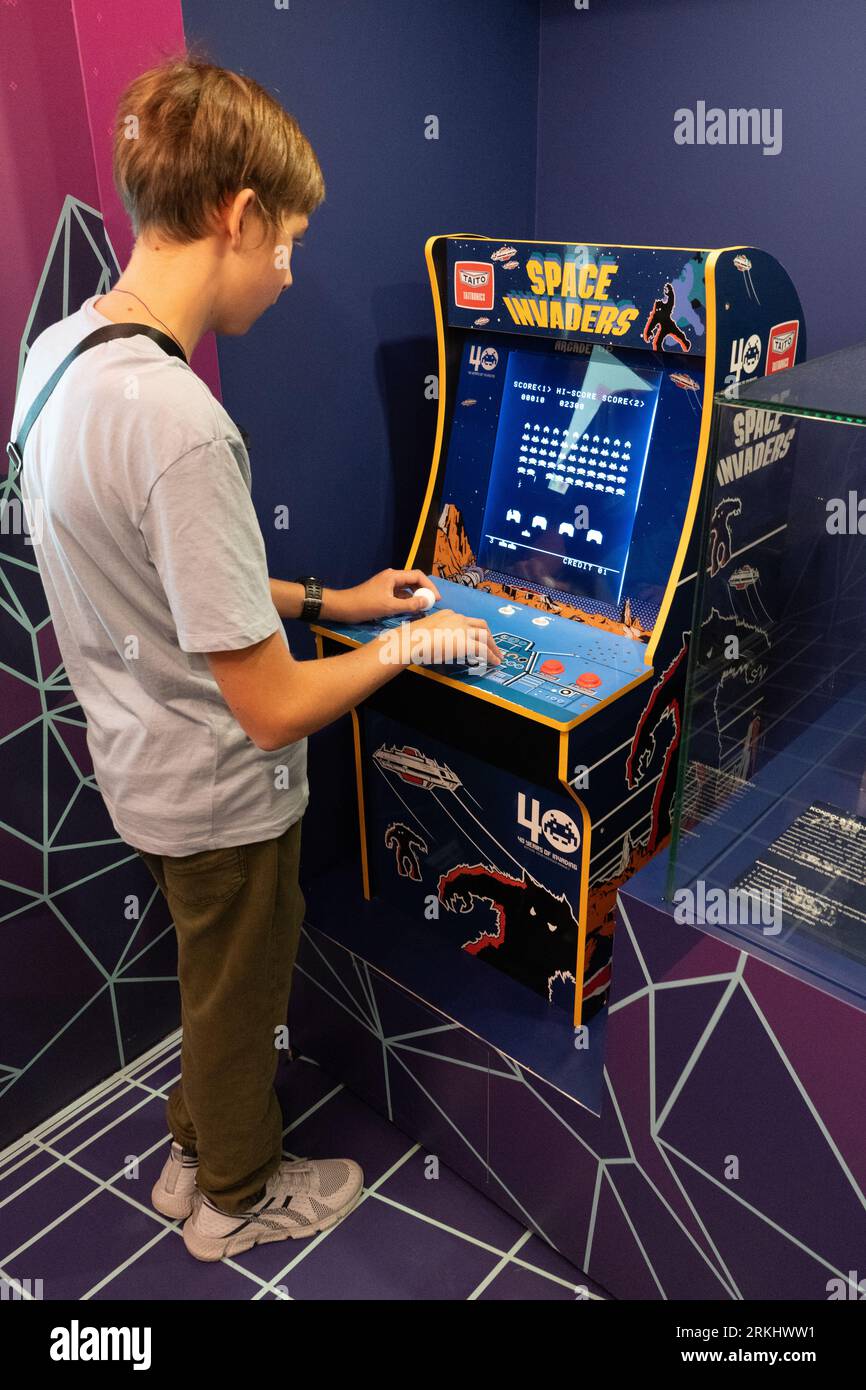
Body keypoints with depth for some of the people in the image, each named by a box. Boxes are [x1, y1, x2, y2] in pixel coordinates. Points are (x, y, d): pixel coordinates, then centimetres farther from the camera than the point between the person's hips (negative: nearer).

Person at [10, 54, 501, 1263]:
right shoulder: (176, 422, -33)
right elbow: (274, 710, -29)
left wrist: (327, 598, 7)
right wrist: (411, 644, -12)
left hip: (143, 765, 8)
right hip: (222, 798, -8)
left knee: (216, 973, 29)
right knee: (240, 993, 19)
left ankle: (197, 1149, 55)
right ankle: (238, 1198, 48)